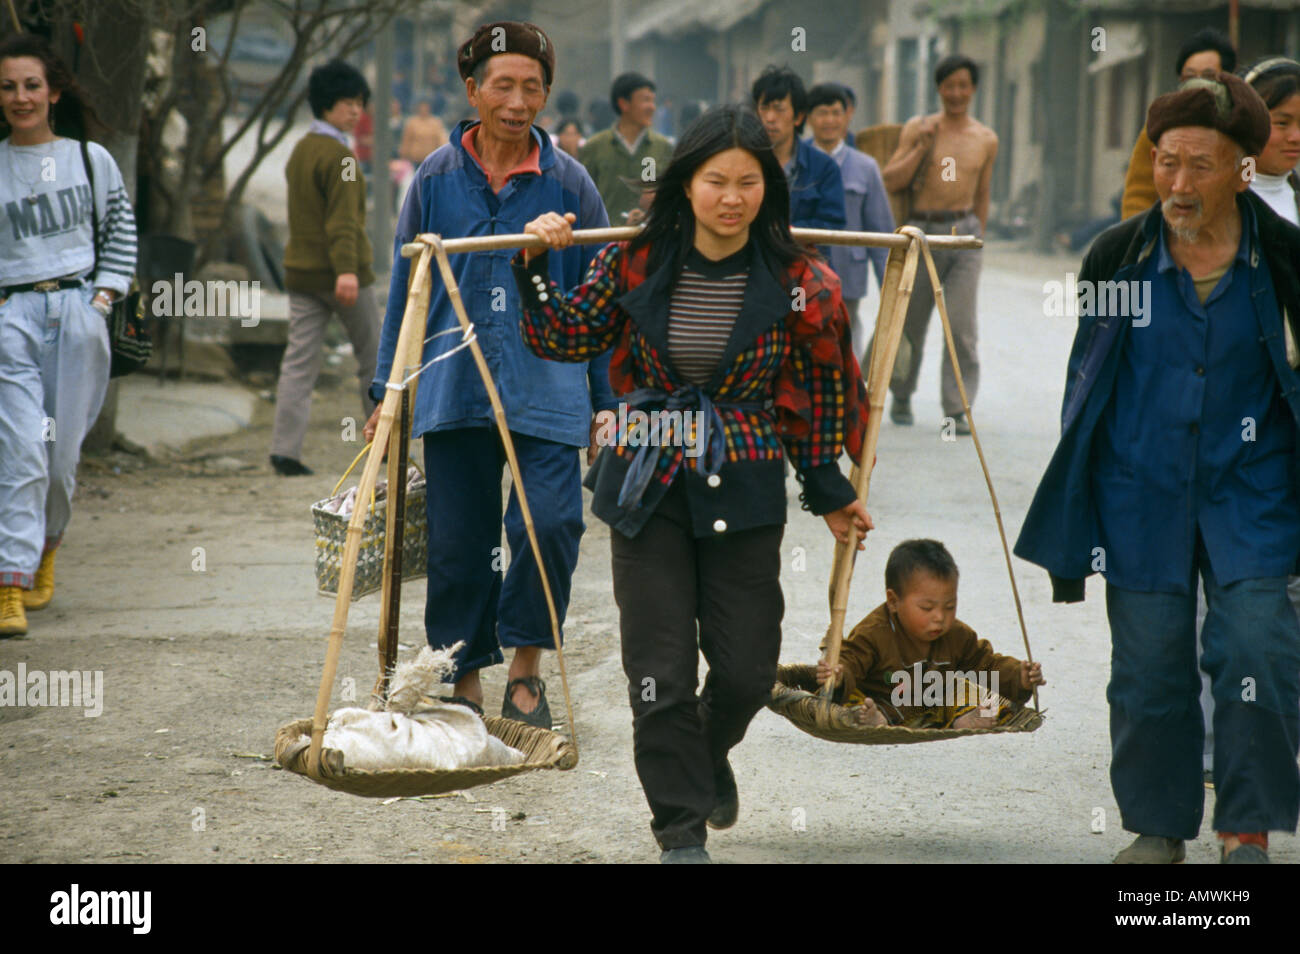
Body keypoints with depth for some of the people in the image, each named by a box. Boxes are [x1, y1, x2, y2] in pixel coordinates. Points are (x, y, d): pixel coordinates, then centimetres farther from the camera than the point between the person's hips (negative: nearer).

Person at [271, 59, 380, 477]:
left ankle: (285, 449, -9)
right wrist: (346, 269, -28)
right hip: (339, 273, -7)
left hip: (300, 270, 7)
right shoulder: (338, 155, -12)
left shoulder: (299, 151, 15)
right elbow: (343, 219, -22)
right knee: (372, 355, 9)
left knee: (299, 360, 1)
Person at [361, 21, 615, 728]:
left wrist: (605, 400, 6)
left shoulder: (567, 181, 3)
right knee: (458, 539, 5)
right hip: (453, 389, 1)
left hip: (546, 391, -1)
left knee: (551, 522, -14)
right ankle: (465, 676, 19)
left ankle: (525, 664, 4)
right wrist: (388, 391, 10)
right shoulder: (436, 178, 5)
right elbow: (405, 287, 12)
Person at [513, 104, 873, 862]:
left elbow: (811, 399, 5)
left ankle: (709, 754, 39)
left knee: (748, 667, 4)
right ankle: (682, 827, 13)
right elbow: (565, 339, 8)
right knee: (661, 670, -1)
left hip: (744, 493, 0)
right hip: (648, 488, 0)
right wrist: (536, 267, -5)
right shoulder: (635, 261, -3)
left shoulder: (795, 281, -4)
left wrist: (830, 493, 10)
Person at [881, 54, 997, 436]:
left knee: (962, 325, -9)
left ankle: (956, 408, -4)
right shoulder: (917, 129, 3)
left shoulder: (986, 139, 10)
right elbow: (891, 182, -3)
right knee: (909, 323, 8)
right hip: (922, 232, -1)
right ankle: (901, 397, 28)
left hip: (964, 233, 1)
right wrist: (923, 147, -11)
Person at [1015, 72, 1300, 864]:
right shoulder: (1120, 255, -1)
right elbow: (1087, 376, 9)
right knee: (1148, 664, 5)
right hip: (1141, 495, 2)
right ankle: (1159, 823, 22)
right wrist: (1074, 496, 10)